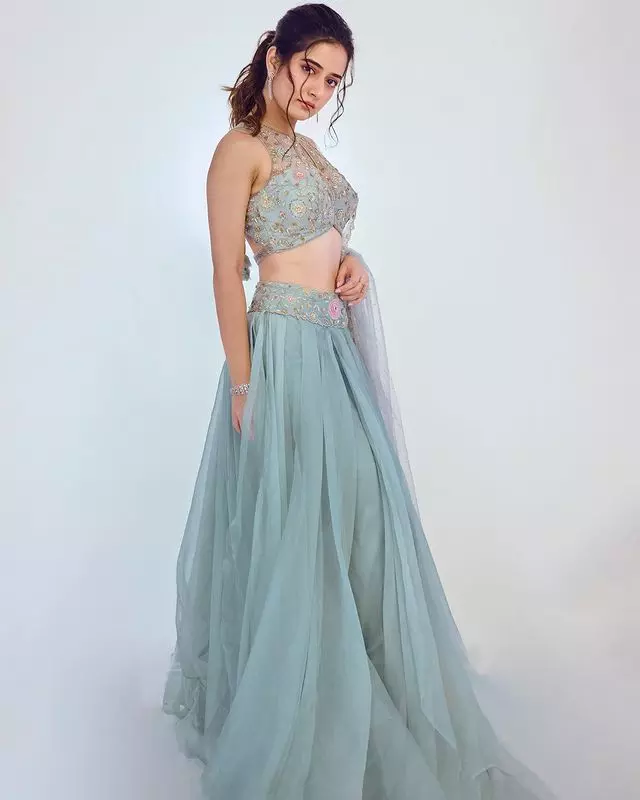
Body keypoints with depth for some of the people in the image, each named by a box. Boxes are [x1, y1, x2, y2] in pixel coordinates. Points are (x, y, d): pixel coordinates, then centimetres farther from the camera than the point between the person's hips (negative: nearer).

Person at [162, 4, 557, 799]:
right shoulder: (241, 148, -6)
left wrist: (354, 262, 2)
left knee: (362, 519, 13)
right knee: (297, 532, -2)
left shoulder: (305, 147, 19)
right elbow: (227, 271, -12)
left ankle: (359, 715, 34)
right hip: (287, 351, -8)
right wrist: (243, 382, -16)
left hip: (339, 348, 9)